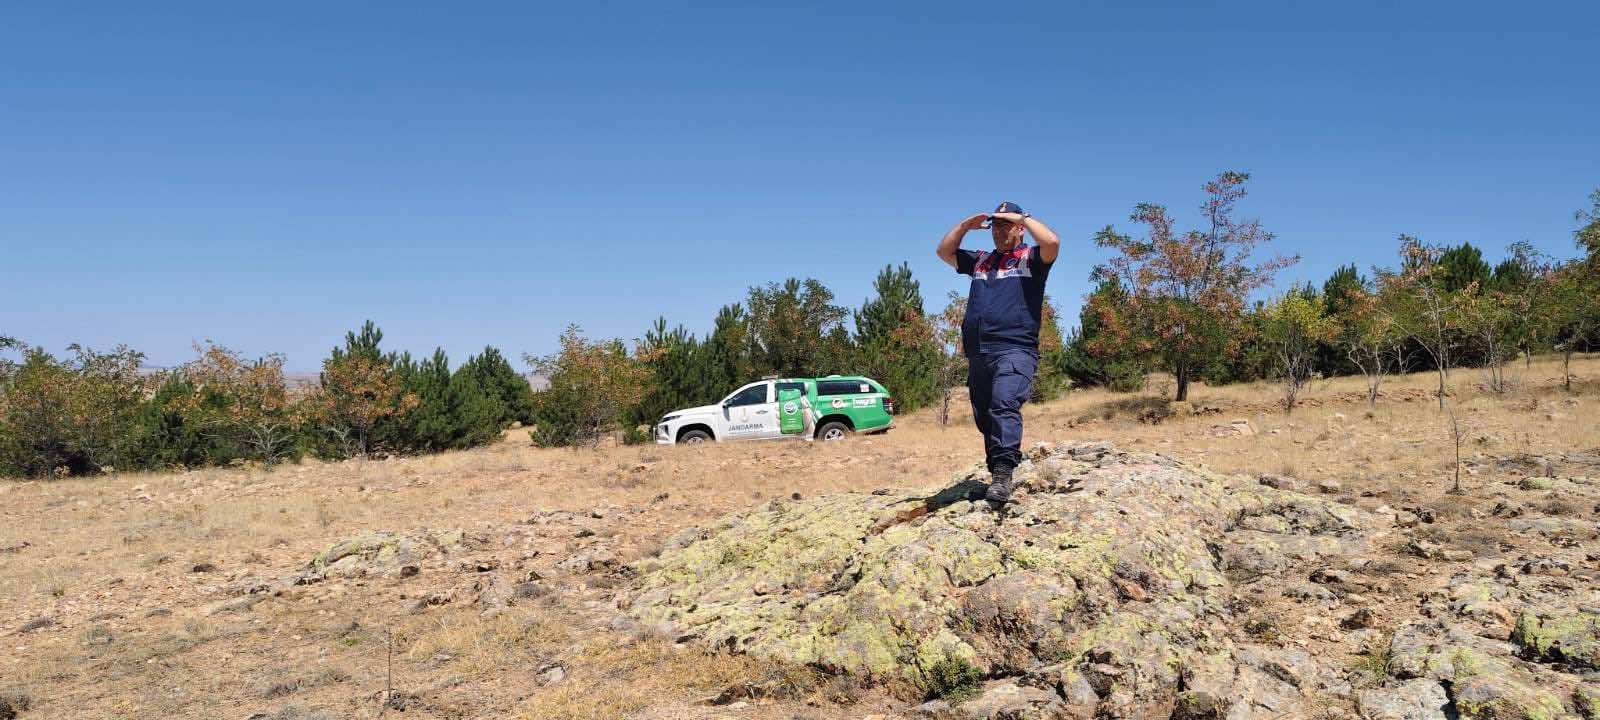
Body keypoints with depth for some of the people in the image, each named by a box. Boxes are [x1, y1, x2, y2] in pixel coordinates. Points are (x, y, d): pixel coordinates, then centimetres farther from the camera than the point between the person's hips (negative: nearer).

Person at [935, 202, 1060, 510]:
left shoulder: (1031, 257, 10)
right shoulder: (981, 260, 27)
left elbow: (1052, 242, -11)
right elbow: (945, 251, 32)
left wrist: (1025, 218, 1)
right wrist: (966, 224, 20)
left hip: (1015, 349, -7)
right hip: (977, 354, 7)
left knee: (1004, 405, -26)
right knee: (985, 418, 7)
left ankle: (1002, 475, -34)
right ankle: (999, 476, 15)